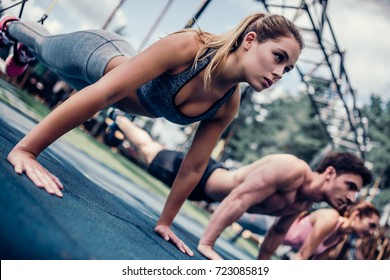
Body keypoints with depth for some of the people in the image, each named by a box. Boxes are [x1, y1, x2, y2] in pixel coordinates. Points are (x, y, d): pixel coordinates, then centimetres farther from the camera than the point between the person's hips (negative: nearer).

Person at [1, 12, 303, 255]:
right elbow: (105, 92, -49)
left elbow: (194, 167, -16)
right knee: (45, 44, 29)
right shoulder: (189, 46, -44)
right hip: (96, 54, -4)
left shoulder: (228, 105, -27)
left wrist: (164, 222, -9)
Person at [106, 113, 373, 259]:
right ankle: (117, 115, 47)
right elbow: (239, 197, -46)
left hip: (211, 184, 7)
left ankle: (121, 117, 57)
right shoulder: (292, 169, -39)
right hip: (199, 173, -7)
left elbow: (278, 232, 8)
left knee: (153, 150, 32)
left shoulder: (304, 203, -10)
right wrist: (205, 243, -48)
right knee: (147, 149, 21)